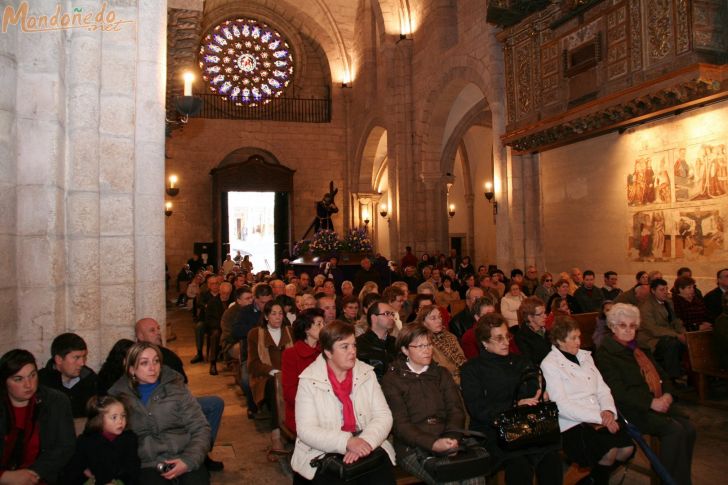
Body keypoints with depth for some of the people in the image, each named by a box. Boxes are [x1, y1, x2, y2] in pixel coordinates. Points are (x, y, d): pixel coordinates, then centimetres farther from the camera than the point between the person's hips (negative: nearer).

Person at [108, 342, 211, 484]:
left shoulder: (176, 387, 6)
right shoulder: (119, 396, 8)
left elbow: (200, 428, 3)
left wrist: (189, 460, -10)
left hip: (183, 458, 0)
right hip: (148, 464, 0)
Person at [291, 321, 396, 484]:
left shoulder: (367, 373, 3)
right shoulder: (309, 380, -6)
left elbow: (383, 416, 0)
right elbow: (306, 430, -12)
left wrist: (365, 442, -19)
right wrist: (347, 442, -24)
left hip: (365, 448, 3)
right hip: (323, 454, -2)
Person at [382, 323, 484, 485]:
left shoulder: (441, 374, 17)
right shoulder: (392, 380, 2)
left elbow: (456, 411, 8)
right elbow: (399, 424, -6)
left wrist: (451, 437, -13)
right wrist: (433, 443, -20)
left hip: (446, 442, 4)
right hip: (413, 448, -3)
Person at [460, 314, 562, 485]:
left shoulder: (521, 362, 20)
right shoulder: (472, 369, 5)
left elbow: (537, 393, 13)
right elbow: (478, 410, -5)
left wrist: (541, 399, -11)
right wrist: (516, 406, -12)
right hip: (491, 430, -4)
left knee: (551, 457, -25)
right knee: (520, 466, -31)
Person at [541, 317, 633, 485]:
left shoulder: (585, 356, 15)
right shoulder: (549, 364, -6)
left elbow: (602, 389, 12)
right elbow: (562, 407, -13)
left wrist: (608, 411, -9)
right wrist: (600, 417, -17)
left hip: (599, 420, 6)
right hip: (572, 425, -6)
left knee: (627, 447, -17)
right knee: (610, 451, -26)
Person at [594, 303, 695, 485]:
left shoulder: (641, 349, 22)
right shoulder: (605, 353, -5)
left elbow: (662, 375, 22)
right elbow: (618, 391, -13)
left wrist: (667, 394, 0)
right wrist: (651, 402, -17)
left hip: (658, 404, 7)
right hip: (631, 409, -7)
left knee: (688, 429, -16)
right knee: (674, 430, -24)